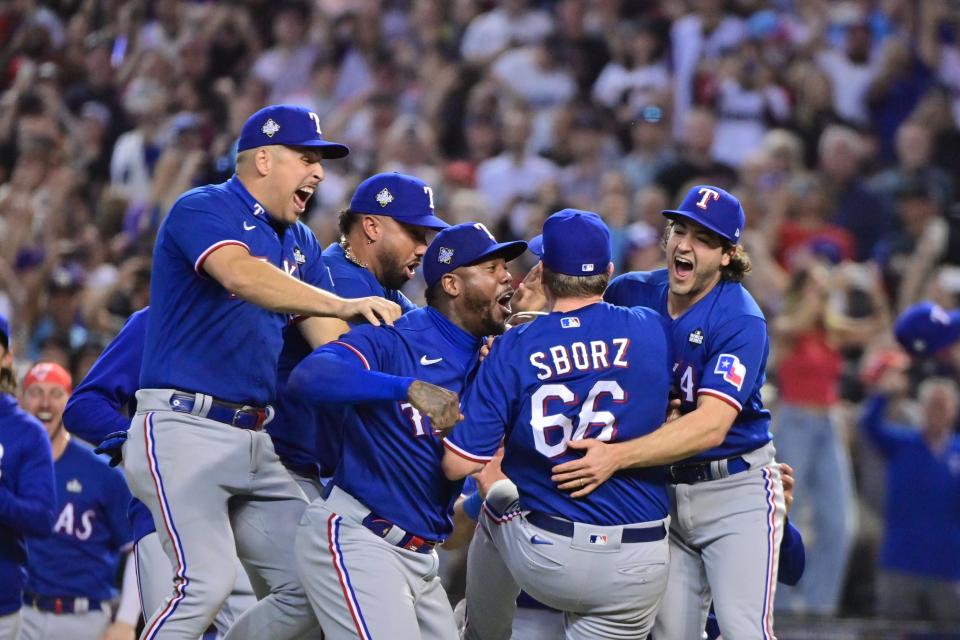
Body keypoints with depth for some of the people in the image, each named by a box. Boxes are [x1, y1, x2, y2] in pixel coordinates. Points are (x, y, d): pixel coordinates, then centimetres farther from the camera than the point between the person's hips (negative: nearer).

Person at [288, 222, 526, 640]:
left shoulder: (488, 361, 13)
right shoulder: (397, 338, -11)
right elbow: (308, 375, -28)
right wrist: (411, 387, -40)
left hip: (420, 555, 9)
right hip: (355, 538, -9)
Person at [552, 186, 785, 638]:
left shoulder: (741, 322, -18)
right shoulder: (630, 294, 0)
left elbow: (711, 426, -29)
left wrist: (617, 457, -39)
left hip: (735, 488, -5)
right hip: (662, 491, 5)